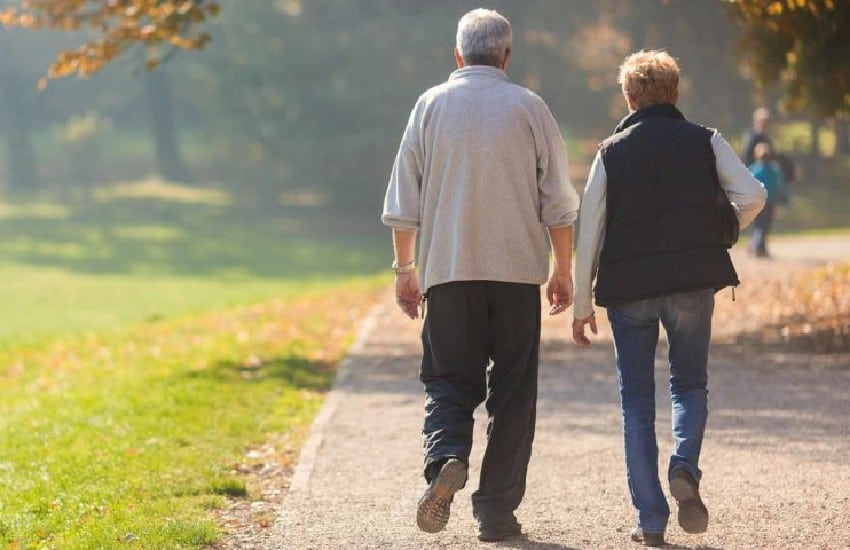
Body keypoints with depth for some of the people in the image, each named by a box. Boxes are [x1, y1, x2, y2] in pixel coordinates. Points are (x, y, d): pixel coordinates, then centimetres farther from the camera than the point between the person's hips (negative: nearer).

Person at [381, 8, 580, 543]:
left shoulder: (431, 105, 3)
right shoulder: (529, 107, 1)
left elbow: (403, 201, 4)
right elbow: (559, 202, 2)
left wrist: (405, 267, 13)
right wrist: (563, 269, 11)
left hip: (447, 268, 1)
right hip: (518, 269, -1)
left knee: (449, 379, 8)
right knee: (512, 390, 6)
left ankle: (446, 458, -21)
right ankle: (497, 510, 5)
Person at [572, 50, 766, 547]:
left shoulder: (612, 151, 5)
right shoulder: (705, 141, 4)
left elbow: (589, 231, 2)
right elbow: (752, 196, -7)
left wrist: (582, 305, 8)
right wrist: (717, 236, 12)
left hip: (628, 287, 0)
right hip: (693, 283, 0)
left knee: (637, 401, 8)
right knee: (690, 385, 17)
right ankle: (685, 468, -12)